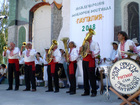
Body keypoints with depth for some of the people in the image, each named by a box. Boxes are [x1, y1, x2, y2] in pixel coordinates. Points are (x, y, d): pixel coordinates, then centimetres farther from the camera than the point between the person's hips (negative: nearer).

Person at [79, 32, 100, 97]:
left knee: (92, 77, -8)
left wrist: (90, 51, -27)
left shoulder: (94, 43, 3)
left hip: (90, 61, -6)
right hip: (84, 61, 6)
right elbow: (81, 53, 23)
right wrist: (80, 50, 0)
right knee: (85, 76, 6)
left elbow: (97, 51, -12)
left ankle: (94, 92, -2)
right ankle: (86, 91, 12)